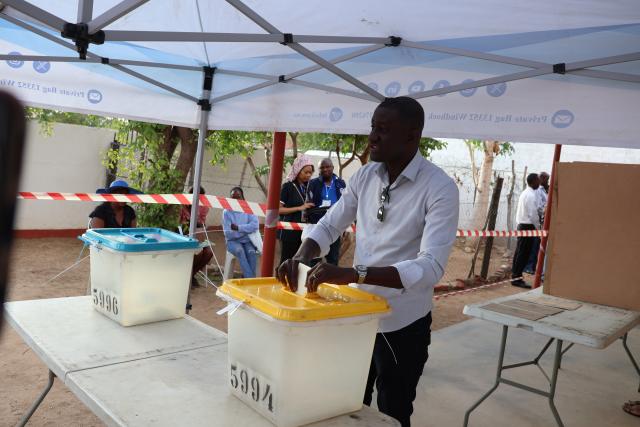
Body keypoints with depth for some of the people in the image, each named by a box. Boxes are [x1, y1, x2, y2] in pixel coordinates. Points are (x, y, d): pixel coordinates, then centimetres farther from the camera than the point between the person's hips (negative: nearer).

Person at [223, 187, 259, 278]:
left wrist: (238, 228, -20)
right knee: (240, 251, -34)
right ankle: (250, 278, -33)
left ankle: (246, 278, -24)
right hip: (233, 241, -1)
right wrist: (247, 230, -11)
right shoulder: (227, 212, -4)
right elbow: (228, 234, -11)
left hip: (248, 241, 1)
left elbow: (255, 225, -15)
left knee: (252, 252, -31)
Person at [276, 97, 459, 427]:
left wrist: (352, 273, -39)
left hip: (402, 326, -4)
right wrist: (301, 257, -16)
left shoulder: (440, 188, -19)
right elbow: (328, 226, 6)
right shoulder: (364, 176, -1)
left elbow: (431, 267, -28)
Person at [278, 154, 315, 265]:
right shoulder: (288, 186, -5)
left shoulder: (307, 188, 12)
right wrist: (299, 208, -19)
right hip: (289, 231, -6)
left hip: (303, 231, 6)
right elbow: (279, 209, -12)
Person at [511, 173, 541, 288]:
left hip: (521, 225, 10)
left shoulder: (525, 193, 15)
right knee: (524, 253, -6)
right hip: (528, 226, -10)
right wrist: (538, 228, -10)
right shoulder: (532, 195, -15)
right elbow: (533, 214, -18)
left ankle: (515, 276, 17)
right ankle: (517, 278, -4)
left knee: (519, 252, 12)